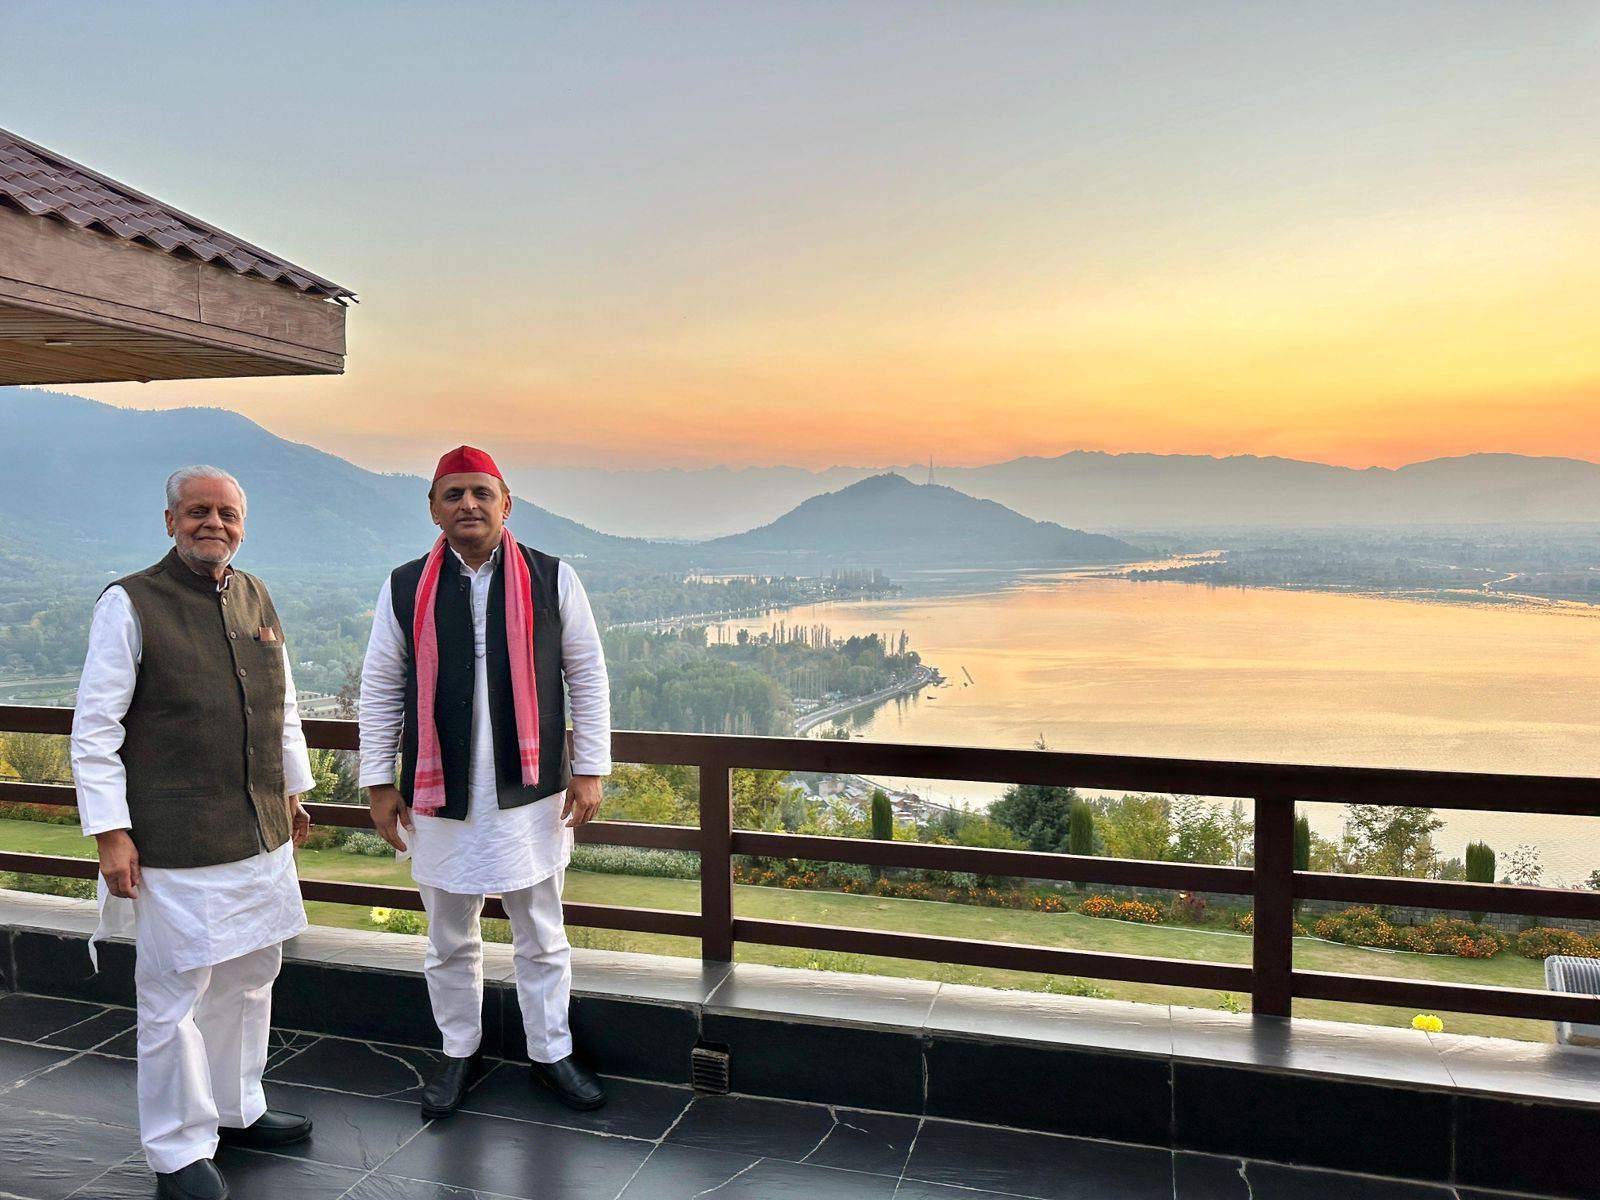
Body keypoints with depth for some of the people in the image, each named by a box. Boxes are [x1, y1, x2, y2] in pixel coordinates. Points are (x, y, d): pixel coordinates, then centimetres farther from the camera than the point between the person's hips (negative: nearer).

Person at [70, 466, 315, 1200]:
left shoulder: (256, 598, 8)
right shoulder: (131, 604, -8)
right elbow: (94, 729, -9)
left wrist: (293, 792, 20)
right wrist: (110, 833, -12)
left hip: (262, 836, 6)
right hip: (176, 845, -6)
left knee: (250, 977, 17)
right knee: (175, 997, 4)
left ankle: (238, 1111, 36)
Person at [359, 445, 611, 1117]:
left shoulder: (552, 580, -2)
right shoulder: (405, 589, 1)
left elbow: (588, 677, 1)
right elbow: (380, 688, 6)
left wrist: (589, 770, -2)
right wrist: (379, 782, 4)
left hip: (531, 790, -1)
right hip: (439, 793, 1)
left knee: (541, 938, 13)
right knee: (450, 941, 16)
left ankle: (550, 1054, 30)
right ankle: (459, 1053, 36)